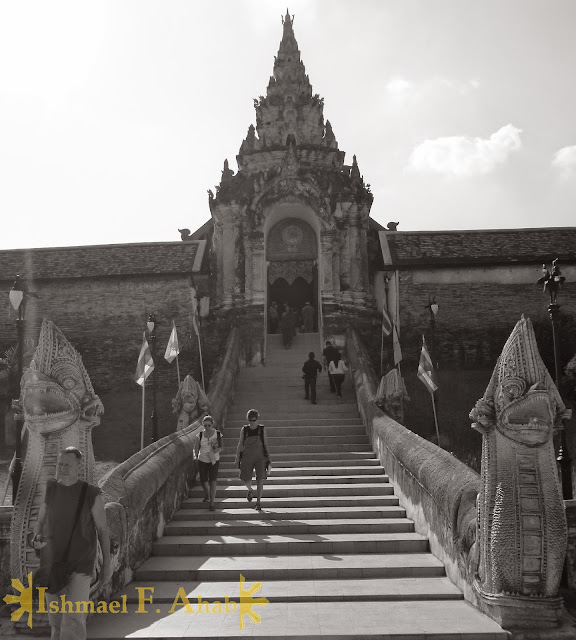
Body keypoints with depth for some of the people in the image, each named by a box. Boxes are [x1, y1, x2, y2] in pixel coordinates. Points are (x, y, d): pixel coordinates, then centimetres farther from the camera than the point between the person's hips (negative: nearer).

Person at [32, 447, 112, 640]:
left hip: (80, 566, -4)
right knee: (56, 620, 15)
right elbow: (40, 522, 9)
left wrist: (107, 562, 1)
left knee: (73, 620, -13)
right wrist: (36, 539, -13)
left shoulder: (92, 495, -12)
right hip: (51, 564, 4)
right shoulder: (50, 489, -2)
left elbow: (102, 529, -2)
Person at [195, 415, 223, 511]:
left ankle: (212, 503, -4)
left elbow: (221, 448, 0)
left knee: (213, 481, -11)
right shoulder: (200, 435, -4)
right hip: (202, 461, 2)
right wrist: (196, 457, -6)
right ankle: (207, 495, 41)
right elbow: (197, 448, 4)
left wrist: (217, 450, -20)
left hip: (214, 461, -1)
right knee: (203, 481, 8)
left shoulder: (218, 434, -6)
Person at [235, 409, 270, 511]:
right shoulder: (244, 429, -1)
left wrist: (268, 459, 0)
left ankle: (258, 503, 0)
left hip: (260, 458, -1)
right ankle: (250, 490, 20)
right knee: (245, 479, -8)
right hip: (247, 458, 1)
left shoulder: (262, 429, -2)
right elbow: (240, 444, 4)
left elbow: (265, 445, 4)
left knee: (260, 480, -8)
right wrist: (237, 459, 2)